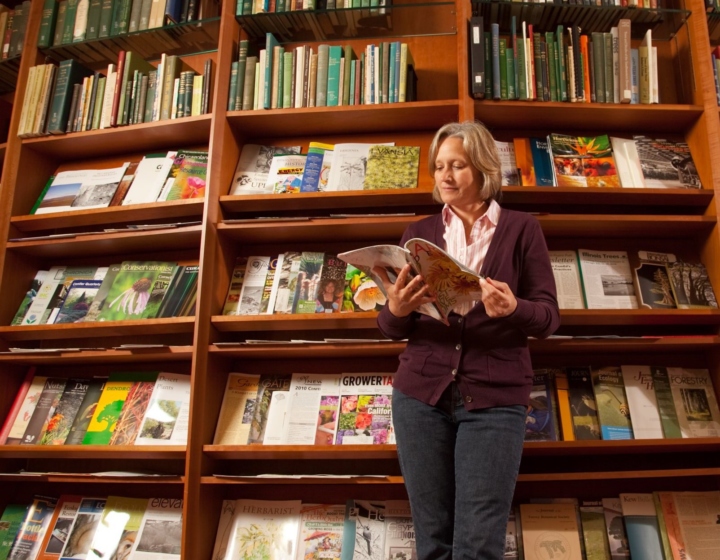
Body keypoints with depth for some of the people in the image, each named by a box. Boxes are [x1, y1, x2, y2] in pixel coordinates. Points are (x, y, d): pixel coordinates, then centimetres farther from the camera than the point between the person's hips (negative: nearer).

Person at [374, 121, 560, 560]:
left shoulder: (521, 229, 4)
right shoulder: (419, 233, 10)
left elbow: (549, 316, 0)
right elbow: (393, 329, 9)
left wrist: (512, 309, -21)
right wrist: (396, 310, -14)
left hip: (495, 397, -2)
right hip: (421, 393, 2)